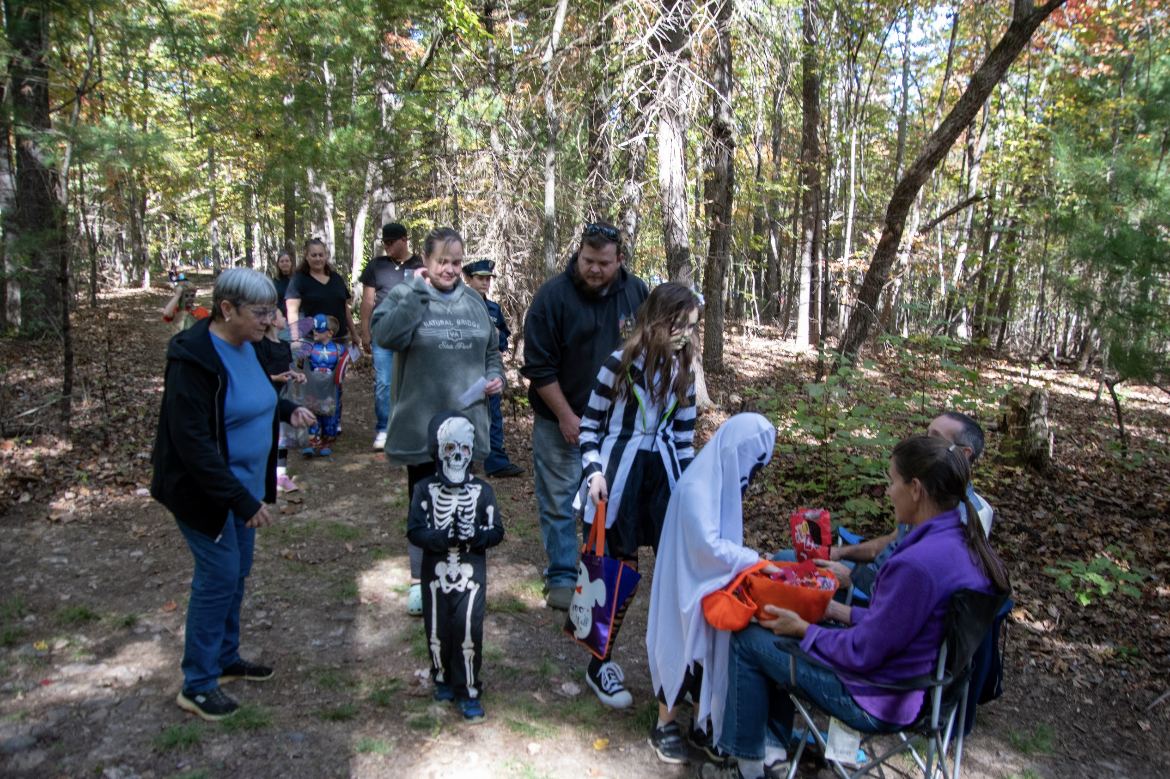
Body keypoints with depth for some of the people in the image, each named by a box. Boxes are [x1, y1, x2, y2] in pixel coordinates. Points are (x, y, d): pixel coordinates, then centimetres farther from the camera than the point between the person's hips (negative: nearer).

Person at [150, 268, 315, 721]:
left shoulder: (245, 346, 4)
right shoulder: (194, 357, -23)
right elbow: (191, 440, -26)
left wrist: (285, 410, 2)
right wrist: (241, 500, -27)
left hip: (242, 487, 9)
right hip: (205, 493, -9)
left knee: (236, 575, 18)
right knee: (219, 579, -1)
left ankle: (226, 659, 36)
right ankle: (197, 685, 16)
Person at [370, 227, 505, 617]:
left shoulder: (472, 300, 9)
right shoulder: (404, 296, -5)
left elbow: (491, 348, 21)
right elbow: (386, 335, -25)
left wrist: (495, 375, 3)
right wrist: (419, 290, -21)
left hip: (465, 420, 4)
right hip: (421, 425, -4)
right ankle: (421, 579, 22)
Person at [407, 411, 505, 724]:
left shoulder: (482, 490, -2)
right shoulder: (425, 490, -3)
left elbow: (496, 531, -2)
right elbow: (415, 531, -8)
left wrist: (475, 534, -22)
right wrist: (443, 536, -25)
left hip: (472, 572, -1)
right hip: (436, 573, 1)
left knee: (469, 630, -6)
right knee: (437, 631, 12)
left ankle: (468, 691, 10)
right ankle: (443, 678, 37)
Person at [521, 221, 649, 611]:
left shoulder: (637, 292, -1)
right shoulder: (553, 295, -14)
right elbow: (538, 366, -12)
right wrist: (566, 416, -13)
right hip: (560, 419, -3)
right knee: (558, 499, 5)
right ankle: (561, 577, 21)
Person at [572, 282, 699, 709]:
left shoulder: (682, 372, 6)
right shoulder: (619, 364, -8)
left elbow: (684, 435, 12)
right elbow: (590, 424, -2)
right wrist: (594, 471, -14)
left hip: (664, 476, 4)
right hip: (619, 478, -4)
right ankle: (600, 667, 20)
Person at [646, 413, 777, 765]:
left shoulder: (724, 479, 3)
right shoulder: (696, 487, -26)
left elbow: (724, 540, 8)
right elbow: (708, 545, -30)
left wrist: (747, 561, -3)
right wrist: (754, 561, -23)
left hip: (715, 586, 8)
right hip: (689, 588, -8)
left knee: (709, 652, 17)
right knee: (684, 652, 6)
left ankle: (702, 723, 35)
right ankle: (665, 725, 27)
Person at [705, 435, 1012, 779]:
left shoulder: (917, 563, -33)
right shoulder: (963, 542, -4)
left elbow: (861, 654, -23)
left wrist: (802, 628, -8)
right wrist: (843, 612, 9)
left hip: (879, 702, -9)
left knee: (747, 640, 3)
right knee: (777, 635, 21)